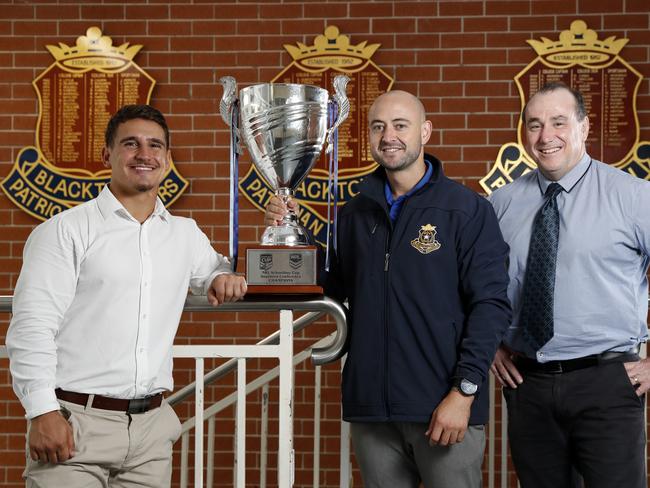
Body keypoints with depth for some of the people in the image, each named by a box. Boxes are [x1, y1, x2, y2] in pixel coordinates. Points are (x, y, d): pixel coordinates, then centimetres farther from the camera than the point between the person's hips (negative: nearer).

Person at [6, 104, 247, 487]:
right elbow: (31, 328, -8)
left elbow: (211, 269, 33)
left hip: (151, 427, 5)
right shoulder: (67, 231, -3)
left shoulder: (185, 234, 14)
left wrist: (224, 279, 8)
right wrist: (42, 412, -17)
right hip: (75, 425, -5)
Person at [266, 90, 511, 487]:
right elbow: (332, 287, 16)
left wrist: (464, 392, -16)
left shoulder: (467, 209, -4)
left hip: (446, 409, -4)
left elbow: (491, 304, -8)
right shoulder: (357, 212, 11)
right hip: (372, 409, 4)